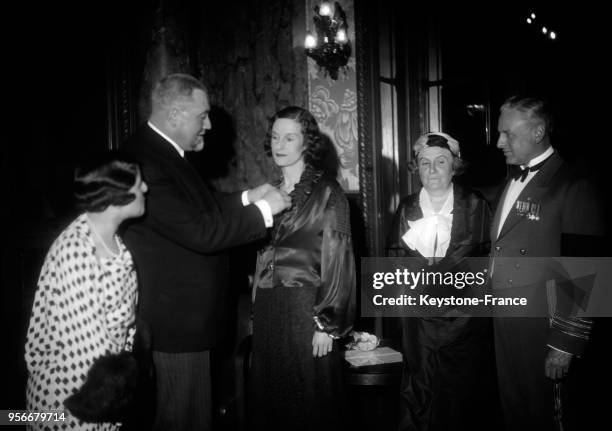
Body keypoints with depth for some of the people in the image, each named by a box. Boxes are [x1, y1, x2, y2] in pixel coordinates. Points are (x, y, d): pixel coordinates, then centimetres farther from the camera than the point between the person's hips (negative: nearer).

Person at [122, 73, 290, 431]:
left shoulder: (163, 152, 9)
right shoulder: (147, 162, -24)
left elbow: (197, 208, 19)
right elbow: (201, 232, -26)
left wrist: (246, 198, 7)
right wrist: (263, 210, -16)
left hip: (187, 316, 10)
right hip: (177, 321, -10)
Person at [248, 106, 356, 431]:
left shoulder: (326, 193, -6)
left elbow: (337, 262, -9)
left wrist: (327, 325, -12)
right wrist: (256, 312, 13)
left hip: (306, 307, -6)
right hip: (267, 310, 6)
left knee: (310, 402, 4)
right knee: (270, 400, 12)